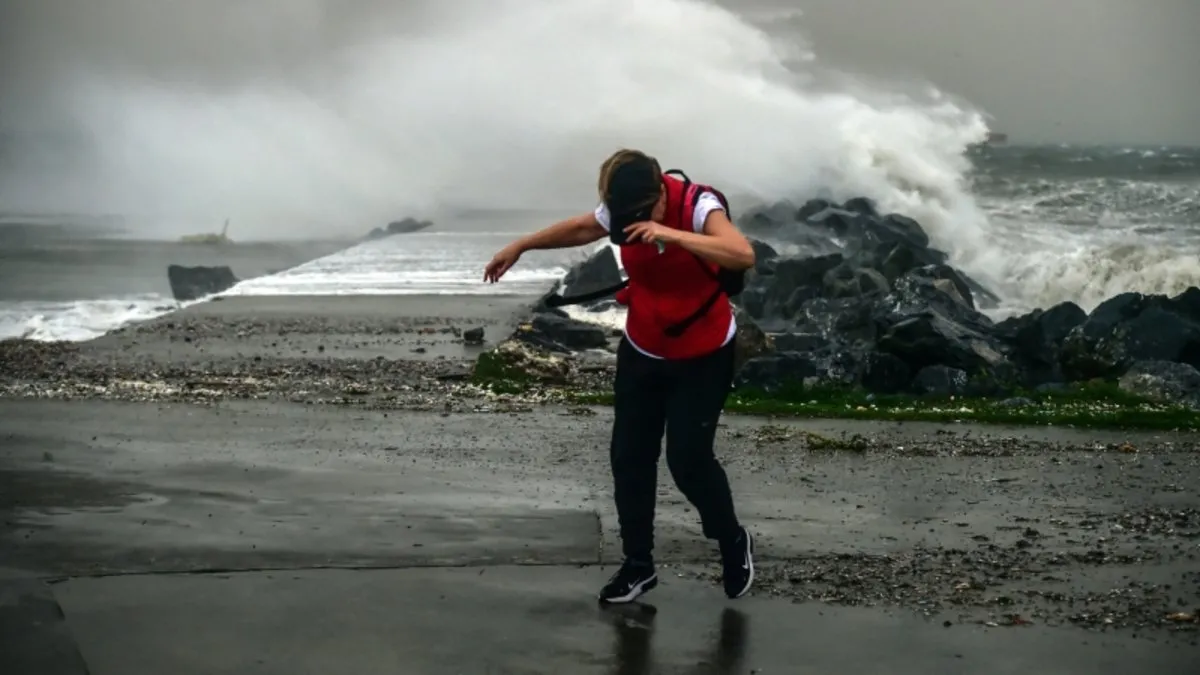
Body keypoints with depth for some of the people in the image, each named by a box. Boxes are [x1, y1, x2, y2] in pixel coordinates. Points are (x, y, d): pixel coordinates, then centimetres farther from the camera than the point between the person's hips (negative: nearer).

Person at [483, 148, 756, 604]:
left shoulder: (698, 206, -27)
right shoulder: (619, 211, -10)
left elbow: (744, 256, -43)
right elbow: (579, 228, 13)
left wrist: (670, 234, -49)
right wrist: (520, 246, 20)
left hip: (703, 357, -5)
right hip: (641, 353, 5)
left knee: (688, 459, -7)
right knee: (629, 457, 6)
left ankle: (733, 543, 20)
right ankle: (638, 563, 22)